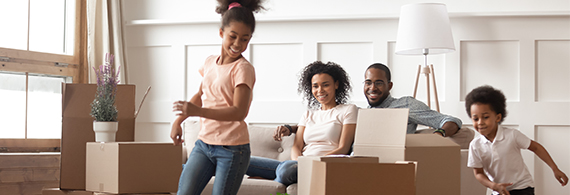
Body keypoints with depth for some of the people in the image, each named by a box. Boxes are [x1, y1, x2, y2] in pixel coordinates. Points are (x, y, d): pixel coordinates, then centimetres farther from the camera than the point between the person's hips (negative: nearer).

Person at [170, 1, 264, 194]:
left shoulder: (243, 69, -12)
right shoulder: (210, 62, 9)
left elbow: (239, 112, -23)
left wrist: (197, 111, -32)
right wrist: (178, 121, 21)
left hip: (232, 149, -6)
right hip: (204, 144, 6)